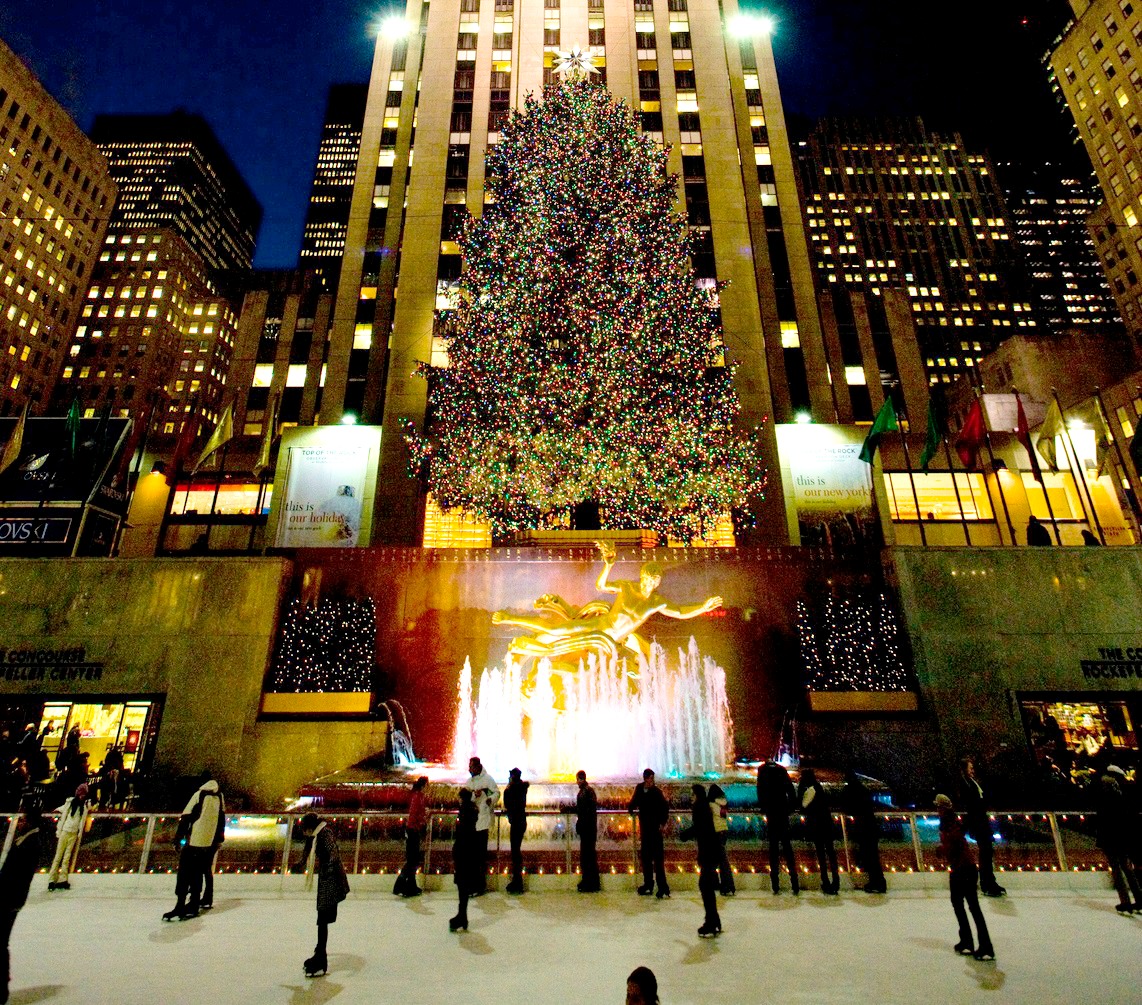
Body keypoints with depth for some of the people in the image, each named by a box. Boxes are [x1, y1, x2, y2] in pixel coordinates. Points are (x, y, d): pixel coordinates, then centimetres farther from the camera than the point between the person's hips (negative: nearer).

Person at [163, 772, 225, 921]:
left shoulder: (199, 795, -10)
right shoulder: (219, 797, 8)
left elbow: (186, 817, -14)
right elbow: (222, 818, 15)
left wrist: (179, 837, -6)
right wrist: (219, 839, 24)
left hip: (194, 841, -6)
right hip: (211, 843, 6)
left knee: (184, 874, 1)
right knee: (197, 874, 17)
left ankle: (180, 908, -3)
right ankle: (193, 906, 22)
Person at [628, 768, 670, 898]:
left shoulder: (656, 791, -13)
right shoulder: (639, 789, 2)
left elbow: (665, 807, -12)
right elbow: (634, 801, 20)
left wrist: (663, 823, -16)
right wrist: (631, 808, 7)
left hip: (655, 828, -6)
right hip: (644, 828, 6)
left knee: (658, 857, -7)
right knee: (646, 858, 14)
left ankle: (663, 887, -3)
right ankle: (648, 885, 26)